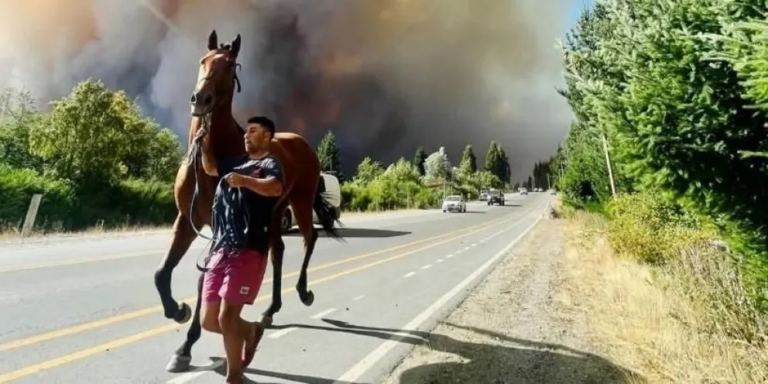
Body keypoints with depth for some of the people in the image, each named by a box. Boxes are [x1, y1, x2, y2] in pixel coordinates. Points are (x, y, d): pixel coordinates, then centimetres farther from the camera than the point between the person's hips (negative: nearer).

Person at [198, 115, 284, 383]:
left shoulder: (270, 164, -3)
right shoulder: (237, 162, 20)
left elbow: (275, 188, -25)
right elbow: (210, 168, 33)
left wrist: (245, 181, -44)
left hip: (248, 252, -7)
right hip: (220, 250, 7)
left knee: (227, 317, -9)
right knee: (208, 321, 10)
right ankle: (251, 331, 36)